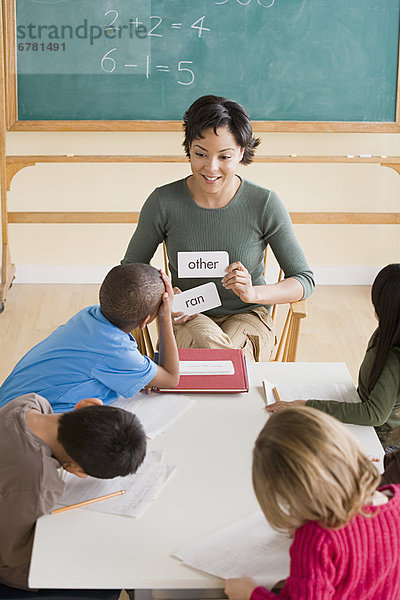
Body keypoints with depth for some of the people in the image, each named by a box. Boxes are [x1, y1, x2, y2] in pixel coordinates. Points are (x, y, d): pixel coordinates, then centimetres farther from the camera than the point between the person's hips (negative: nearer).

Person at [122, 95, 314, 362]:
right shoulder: (163, 202, -10)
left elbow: (305, 280, -6)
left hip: (247, 317, 0)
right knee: (208, 343, -35)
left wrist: (254, 293, -25)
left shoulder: (265, 204, -11)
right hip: (186, 319, 0)